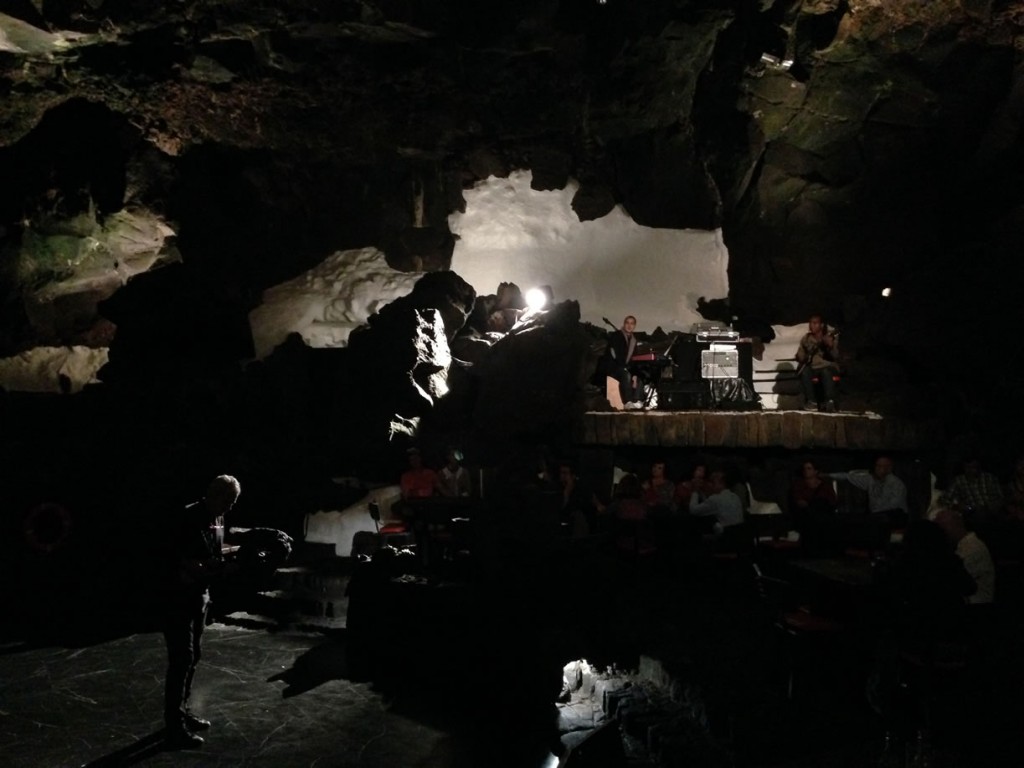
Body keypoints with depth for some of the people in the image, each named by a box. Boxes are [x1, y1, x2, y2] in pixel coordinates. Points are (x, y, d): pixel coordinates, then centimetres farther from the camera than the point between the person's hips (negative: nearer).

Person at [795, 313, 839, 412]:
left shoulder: (830, 336, 0)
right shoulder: (806, 338, 9)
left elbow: (835, 356, -10)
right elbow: (799, 358, 11)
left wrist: (830, 346, -29)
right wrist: (801, 357, -13)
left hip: (828, 367, -2)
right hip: (812, 368, 3)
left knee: (826, 372, -37)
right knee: (804, 372, -31)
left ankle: (830, 402, -38)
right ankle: (811, 402, -29)